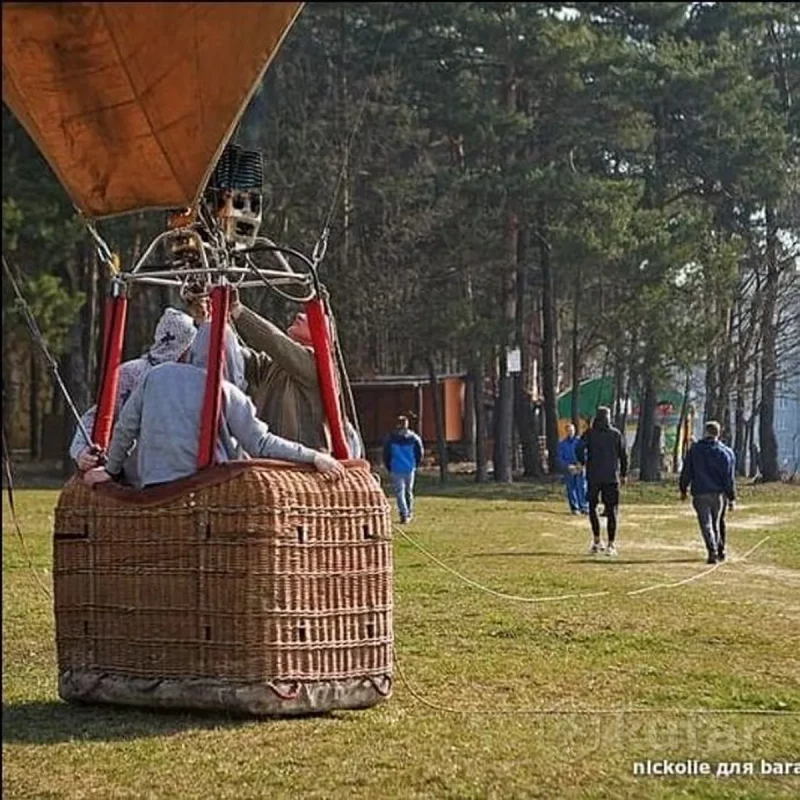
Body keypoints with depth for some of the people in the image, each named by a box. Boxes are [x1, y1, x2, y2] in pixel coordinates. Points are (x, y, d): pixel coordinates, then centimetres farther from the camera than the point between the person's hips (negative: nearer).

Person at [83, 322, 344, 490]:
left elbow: (124, 429, 15)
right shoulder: (225, 392, -1)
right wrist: (313, 457, 0)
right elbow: (261, 443, -4)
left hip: (152, 487, 3)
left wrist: (111, 469, 29)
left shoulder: (155, 377, 10)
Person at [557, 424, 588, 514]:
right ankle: (574, 508, 4)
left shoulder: (579, 441, 5)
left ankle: (583, 507, -1)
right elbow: (560, 458, 4)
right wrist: (568, 466, -11)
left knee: (582, 487, -6)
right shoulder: (562, 443, 6)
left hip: (580, 468, 0)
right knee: (571, 489, -1)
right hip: (568, 469, 0)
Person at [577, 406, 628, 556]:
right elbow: (623, 455, 4)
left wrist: (584, 463, 7)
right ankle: (611, 544, -1)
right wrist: (624, 474, 14)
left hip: (593, 476, 0)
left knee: (592, 507, 15)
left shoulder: (589, 433, 0)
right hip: (612, 477, 0)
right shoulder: (616, 434, 3)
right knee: (611, 510, 3)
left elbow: (580, 450, -11)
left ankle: (596, 540, 5)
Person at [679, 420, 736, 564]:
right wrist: (732, 498, 4)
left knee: (706, 523, -3)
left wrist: (683, 489, 16)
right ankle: (720, 550, 22)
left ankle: (712, 551, -16)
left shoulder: (694, 449, 0)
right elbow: (729, 477, 0)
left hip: (700, 493, -1)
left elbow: (686, 471, 4)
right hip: (717, 493, 1)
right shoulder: (725, 452, -1)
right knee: (715, 522, 16)